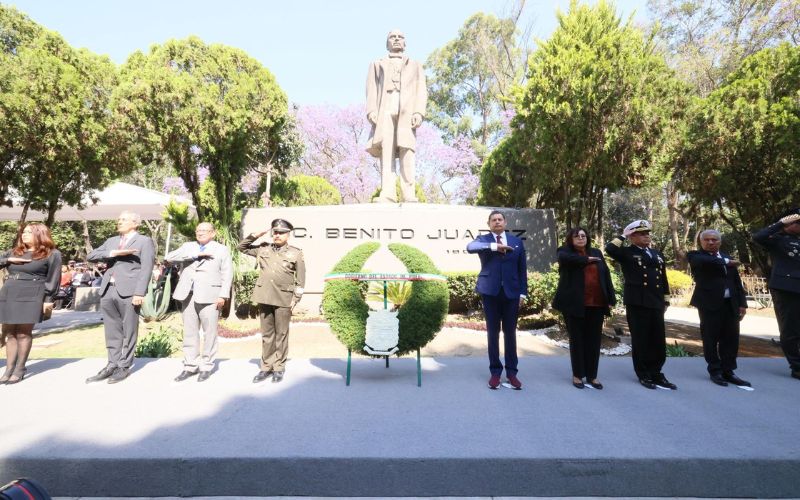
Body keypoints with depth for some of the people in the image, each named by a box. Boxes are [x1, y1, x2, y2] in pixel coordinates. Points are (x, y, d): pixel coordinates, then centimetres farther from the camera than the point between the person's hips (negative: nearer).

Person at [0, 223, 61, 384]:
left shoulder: (52, 254, 0)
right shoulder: (13, 252, 19)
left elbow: (53, 279, -5)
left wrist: (48, 299, -11)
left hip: (30, 297, -6)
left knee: (24, 333, -2)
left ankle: (20, 369, 7)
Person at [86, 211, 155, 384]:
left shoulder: (144, 241, 2)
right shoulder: (111, 241, 21)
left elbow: (146, 269, -7)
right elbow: (91, 256, 10)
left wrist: (139, 293, -16)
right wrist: (113, 253, -7)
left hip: (128, 291, -6)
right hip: (108, 291, 6)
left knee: (128, 332, 1)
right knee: (112, 332, 11)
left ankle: (124, 367, 9)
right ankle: (112, 365, 19)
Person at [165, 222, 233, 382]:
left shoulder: (222, 250, 9)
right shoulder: (188, 246, 19)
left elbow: (227, 274, 0)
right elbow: (170, 257, 1)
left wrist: (223, 295, -11)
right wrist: (196, 254, -8)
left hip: (209, 296, -4)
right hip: (188, 295, 4)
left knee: (209, 332, -2)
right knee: (189, 332, 7)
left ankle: (206, 366, 8)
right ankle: (190, 366, 16)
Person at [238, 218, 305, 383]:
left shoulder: (296, 253, 1)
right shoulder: (263, 249, 10)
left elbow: (300, 279, 1)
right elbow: (242, 247, 19)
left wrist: (295, 299, -5)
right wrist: (255, 235, 5)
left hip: (283, 299, -3)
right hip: (265, 297, 3)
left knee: (281, 334, 4)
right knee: (267, 334, 11)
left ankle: (279, 368, 16)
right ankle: (266, 367, 21)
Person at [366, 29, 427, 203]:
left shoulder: (415, 66, 31)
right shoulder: (377, 64, 32)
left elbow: (421, 90, 14)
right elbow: (371, 88, 15)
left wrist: (419, 112, -5)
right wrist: (372, 110, -4)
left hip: (407, 110, 0)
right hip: (384, 109, 0)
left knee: (407, 151, -16)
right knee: (385, 150, -16)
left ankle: (409, 195, -23)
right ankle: (387, 193, -26)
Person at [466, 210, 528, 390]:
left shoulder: (516, 241, 10)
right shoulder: (483, 239, 3)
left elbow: (522, 268, 8)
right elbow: (470, 247, -21)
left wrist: (523, 292, 2)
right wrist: (494, 246, -28)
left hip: (511, 292, 1)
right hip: (490, 291, -1)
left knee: (510, 332, 8)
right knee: (493, 332, 6)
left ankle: (512, 372, 20)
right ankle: (495, 371, 17)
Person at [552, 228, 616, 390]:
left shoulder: (596, 253, 14)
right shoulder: (565, 252, 3)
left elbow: (606, 275, 11)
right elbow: (567, 258, -23)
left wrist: (610, 299, 4)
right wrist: (587, 259, -8)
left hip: (596, 304, 4)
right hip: (575, 304, -3)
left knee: (594, 340, 7)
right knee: (577, 339, 5)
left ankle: (592, 375, 19)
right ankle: (577, 375, 15)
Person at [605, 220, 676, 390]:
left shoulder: (657, 254, 17)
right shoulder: (626, 253, -1)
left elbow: (663, 278, 20)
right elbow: (610, 249, -23)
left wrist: (666, 300, 16)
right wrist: (623, 236, -9)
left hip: (656, 303, 5)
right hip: (637, 303, -5)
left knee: (659, 341, 8)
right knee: (640, 341, 4)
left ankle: (656, 374, 22)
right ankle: (644, 375, 16)